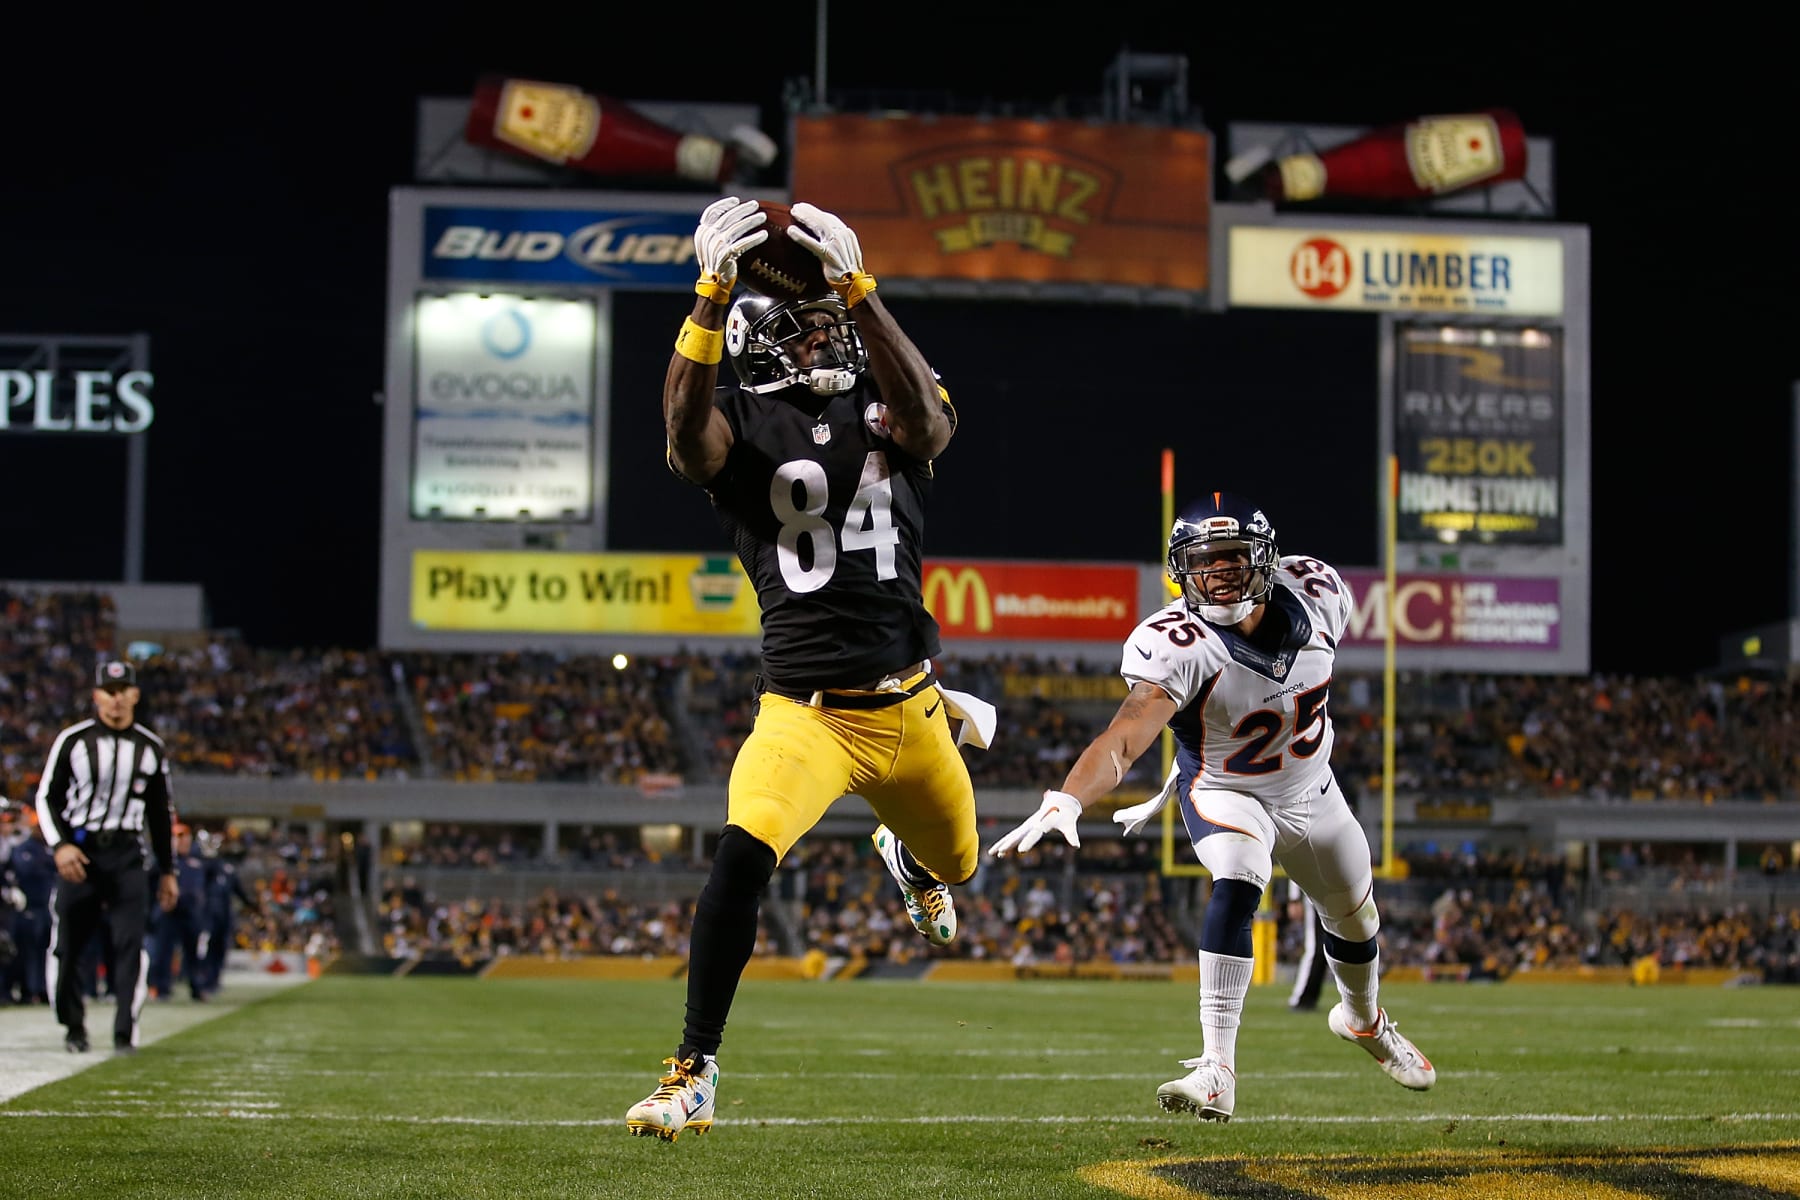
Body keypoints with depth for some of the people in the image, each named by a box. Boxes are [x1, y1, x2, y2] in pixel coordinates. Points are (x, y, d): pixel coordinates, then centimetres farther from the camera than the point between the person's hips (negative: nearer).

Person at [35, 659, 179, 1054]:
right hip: (78, 852, -1)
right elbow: (47, 797, 3)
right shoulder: (72, 740, 1)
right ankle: (73, 1027, 21)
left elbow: (160, 813, 17)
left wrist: (168, 871, 15)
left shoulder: (151, 748, 9)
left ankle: (125, 1033, -8)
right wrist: (59, 845, -12)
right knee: (67, 944, 2)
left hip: (127, 855, 1)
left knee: (131, 941, -11)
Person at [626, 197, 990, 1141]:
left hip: (907, 707, 3)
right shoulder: (740, 425, -4)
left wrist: (856, 284, -34)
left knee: (956, 862, 25)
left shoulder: (884, 409, 2)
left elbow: (924, 418, -24)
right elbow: (686, 424, -29)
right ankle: (693, 1075, -16)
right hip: (804, 710, -3)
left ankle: (906, 851, 67)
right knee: (741, 857, -27)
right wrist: (713, 291, -39)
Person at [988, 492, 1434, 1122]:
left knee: (1355, 919, 22)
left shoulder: (1315, 591, -20)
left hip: (1310, 789, 5)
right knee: (1236, 887, -34)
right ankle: (1217, 1071, -38)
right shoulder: (1179, 644, -34)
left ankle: (1364, 1018, 57)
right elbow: (1123, 738, -48)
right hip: (1225, 793, -5)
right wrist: (1065, 800, -68)